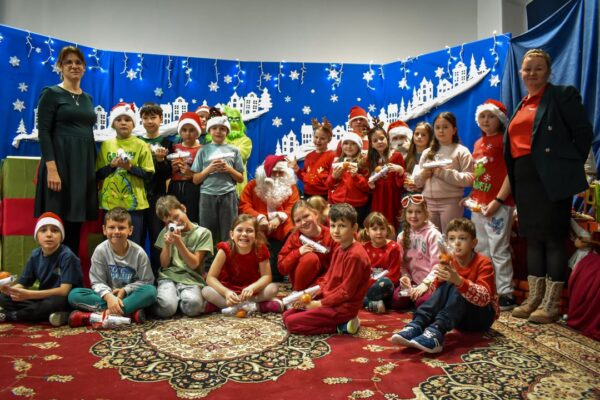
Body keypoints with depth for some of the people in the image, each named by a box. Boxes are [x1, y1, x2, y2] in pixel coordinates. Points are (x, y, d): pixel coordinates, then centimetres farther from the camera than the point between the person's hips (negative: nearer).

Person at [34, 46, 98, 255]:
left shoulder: (87, 98, 17)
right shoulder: (51, 93, -1)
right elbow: (44, 132, -9)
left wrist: (95, 167, 13)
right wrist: (51, 168, -20)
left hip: (84, 164, 6)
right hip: (60, 163, -6)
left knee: (76, 221, 7)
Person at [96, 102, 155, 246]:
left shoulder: (140, 145, 0)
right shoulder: (106, 145, 7)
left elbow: (149, 174, -3)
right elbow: (98, 174, 7)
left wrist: (130, 167, -16)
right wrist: (112, 165, -11)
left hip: (133, 203, -2)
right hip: (110, 202, 3)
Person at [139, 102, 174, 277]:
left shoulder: (166, 143, 6)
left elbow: (168, 173, -1)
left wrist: (160, 160, -17)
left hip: (157, 195, -1)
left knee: (157, 237, 1)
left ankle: (157, 275, 10)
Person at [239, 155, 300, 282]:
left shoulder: (290, 187, 13)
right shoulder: (253, 185, 10)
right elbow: (244, 206, 0)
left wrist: (279, 218, -18)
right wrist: (260, 218, -16)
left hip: (282, 232, 1)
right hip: (260, 231, 0)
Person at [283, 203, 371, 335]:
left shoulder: (355, 255, -21)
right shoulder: (338, 249, 9)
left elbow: (346, 292, -21)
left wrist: (320, 304, -14)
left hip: (343, 307, -10)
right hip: (330, 300, 10)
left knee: (291, 323, -13)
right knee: (287, 315, 8)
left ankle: (341, 326, -7)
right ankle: (341, 322, 5)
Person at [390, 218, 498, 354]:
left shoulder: (483, 263, -16)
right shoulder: (449, 262, -2)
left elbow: (484, 298, -31)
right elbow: (436, 293, -5)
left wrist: (459, 281, -47)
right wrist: (439, 279, -27)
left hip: (482, 315, -4)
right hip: (457, 316, 4)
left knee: (458, 289, -30)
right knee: (447, 285, -25)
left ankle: (436, 333, -48)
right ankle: (416, 326, -38)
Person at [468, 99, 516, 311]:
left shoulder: (504, 140, -5)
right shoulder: (478, 144, 16)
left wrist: (498, 200, -18)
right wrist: (472, 196, 11)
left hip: (498, 204, -8)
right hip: (478, 204, 8)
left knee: (498, 250, -4)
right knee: (481, 251, 12)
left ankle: (505, 294, 5)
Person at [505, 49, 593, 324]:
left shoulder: (563, 94, 0)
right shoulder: (522, 104, 19)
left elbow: (583, 132, -4)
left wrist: (570, 167, -4)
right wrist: (513, 182, 11)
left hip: (552, 178, -7)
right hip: (524, 179, 7)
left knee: (553, 238, -3)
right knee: (533, 238, 10)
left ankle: (551, 304, 6)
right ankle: (534, 298, 20)